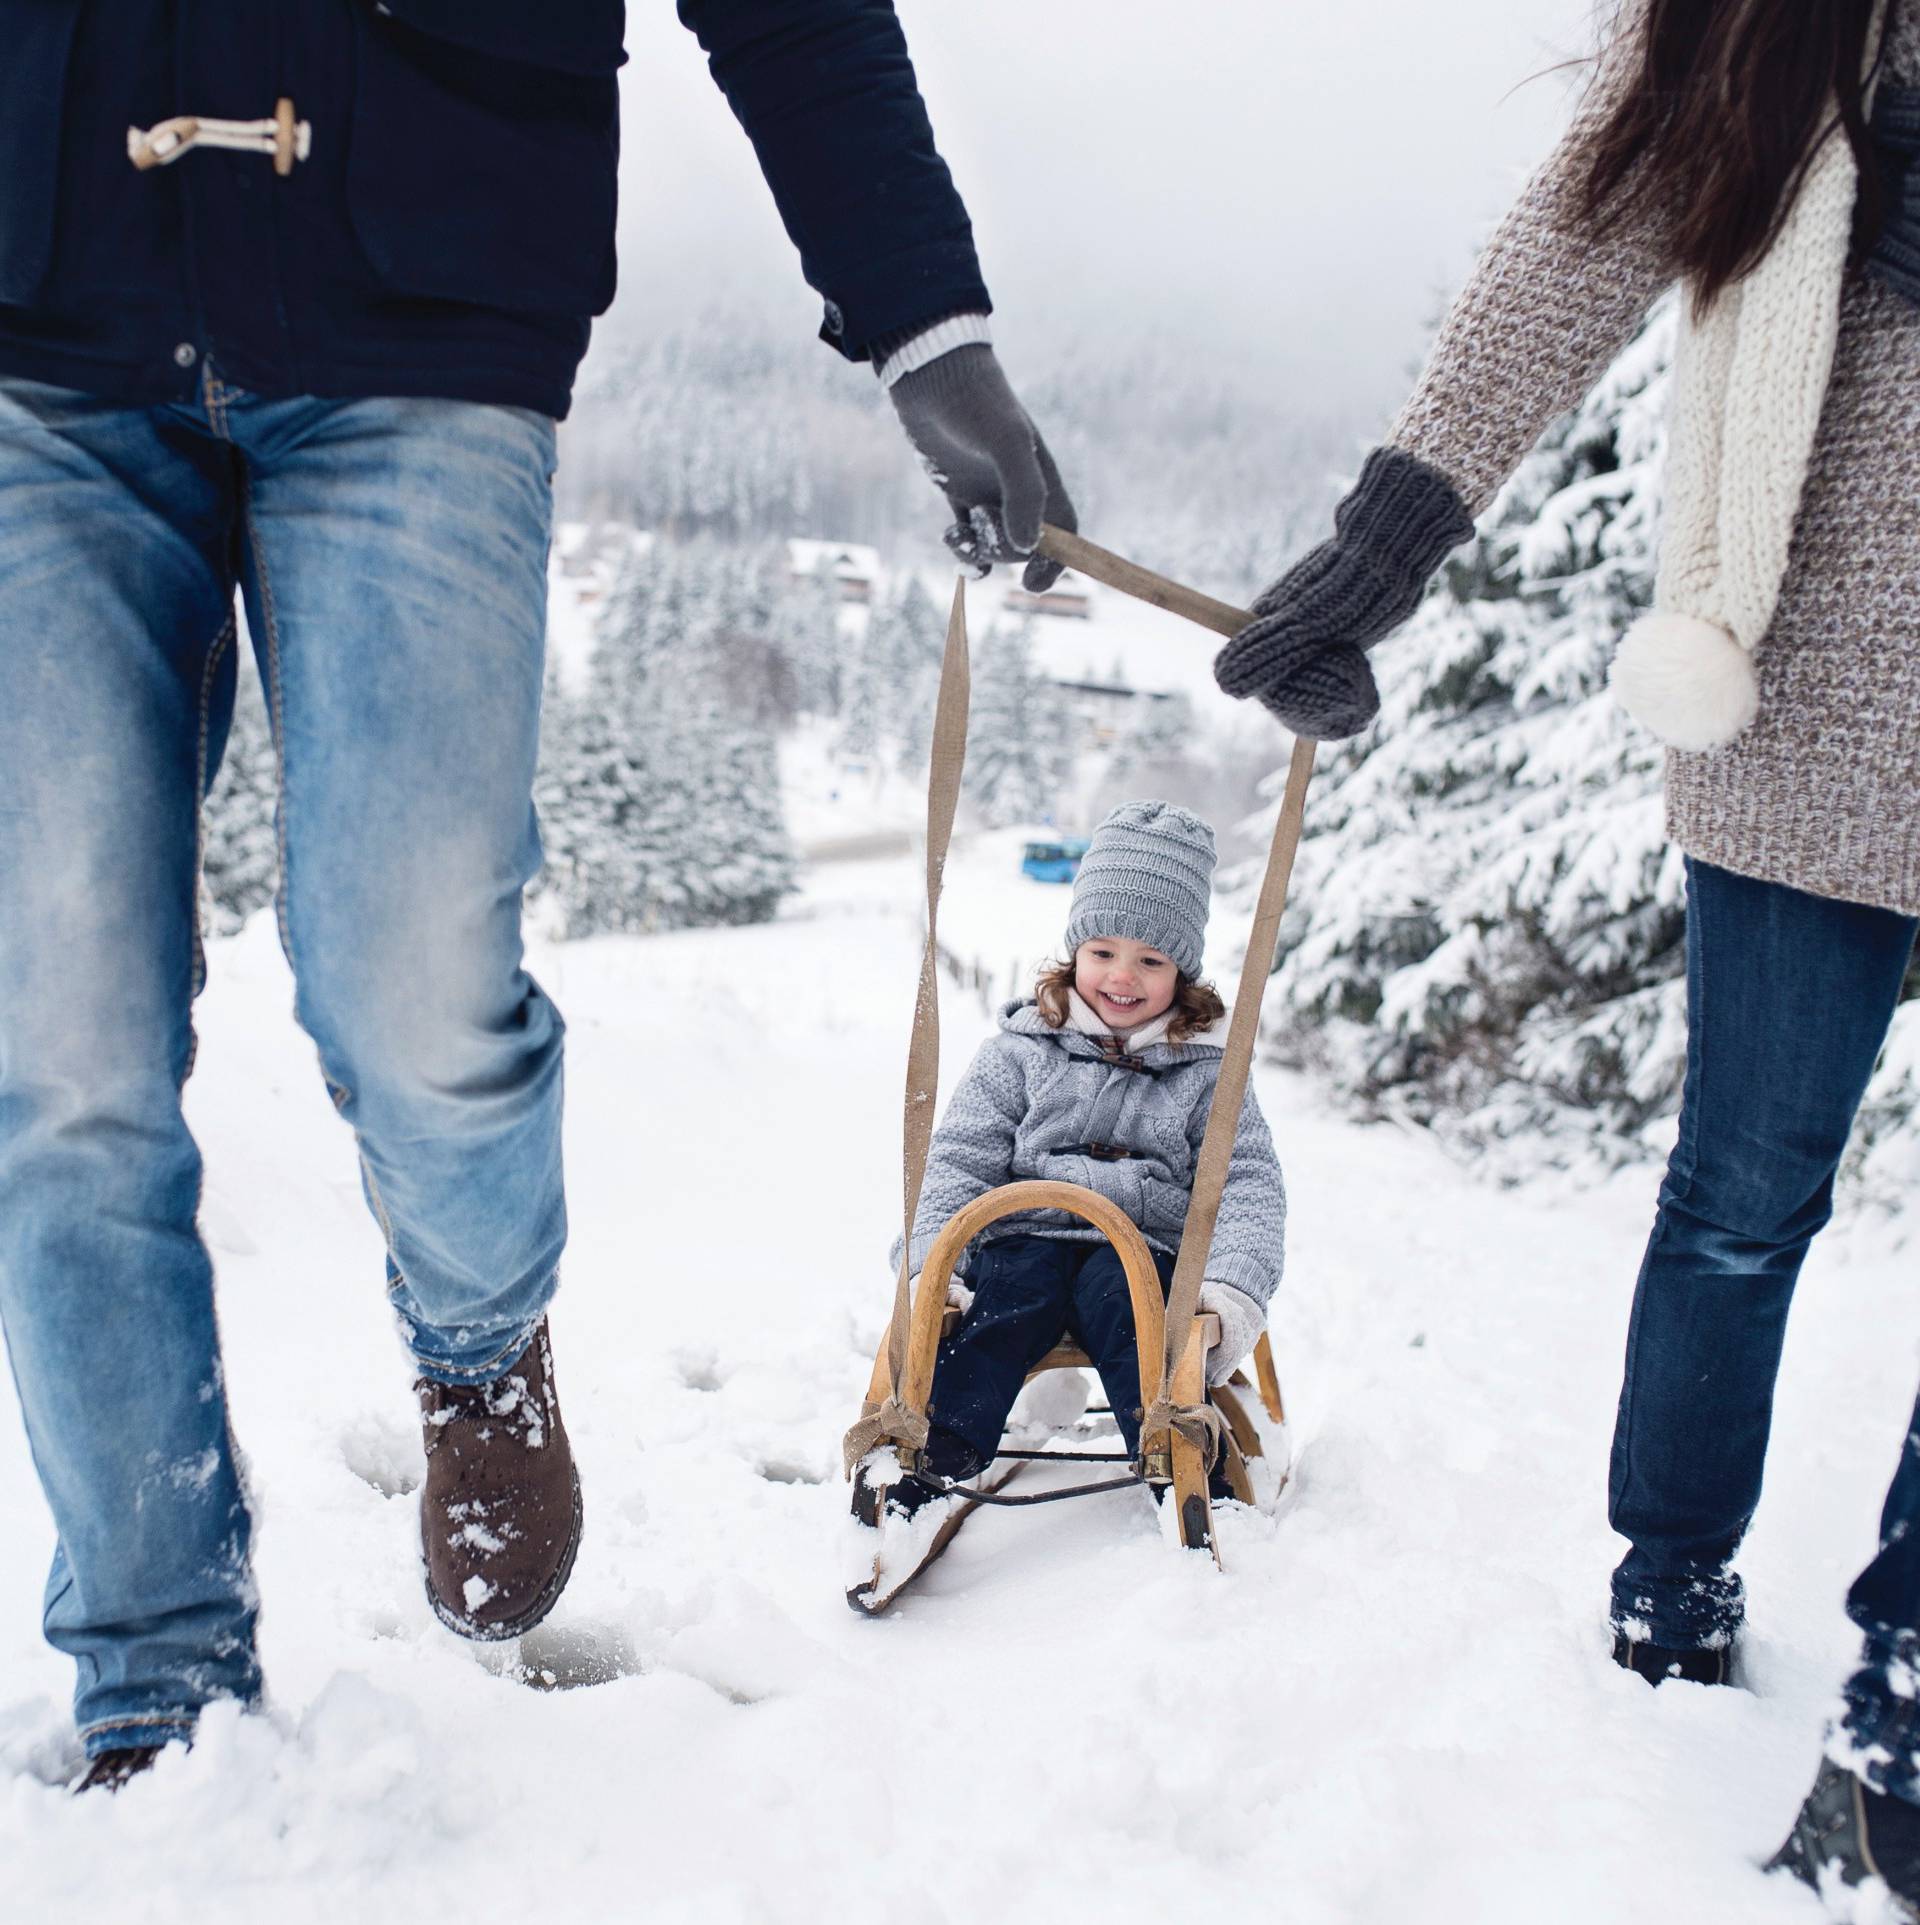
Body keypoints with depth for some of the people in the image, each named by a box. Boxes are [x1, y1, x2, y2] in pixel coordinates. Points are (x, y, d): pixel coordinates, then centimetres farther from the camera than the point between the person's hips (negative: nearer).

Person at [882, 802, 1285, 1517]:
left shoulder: (1205, 1069, 11)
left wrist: (1234, 1284, -15)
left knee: (1120, 1294, -33)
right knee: (1010, 1296, -31)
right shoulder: (1018, 1053, 11)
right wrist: (927, 1263, -11)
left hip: (1146, 1247, 0)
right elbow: (958, 1160, 6)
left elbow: (1248, 1180, 4)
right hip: (1027, 1237, 1)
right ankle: (924, 1467, -40)